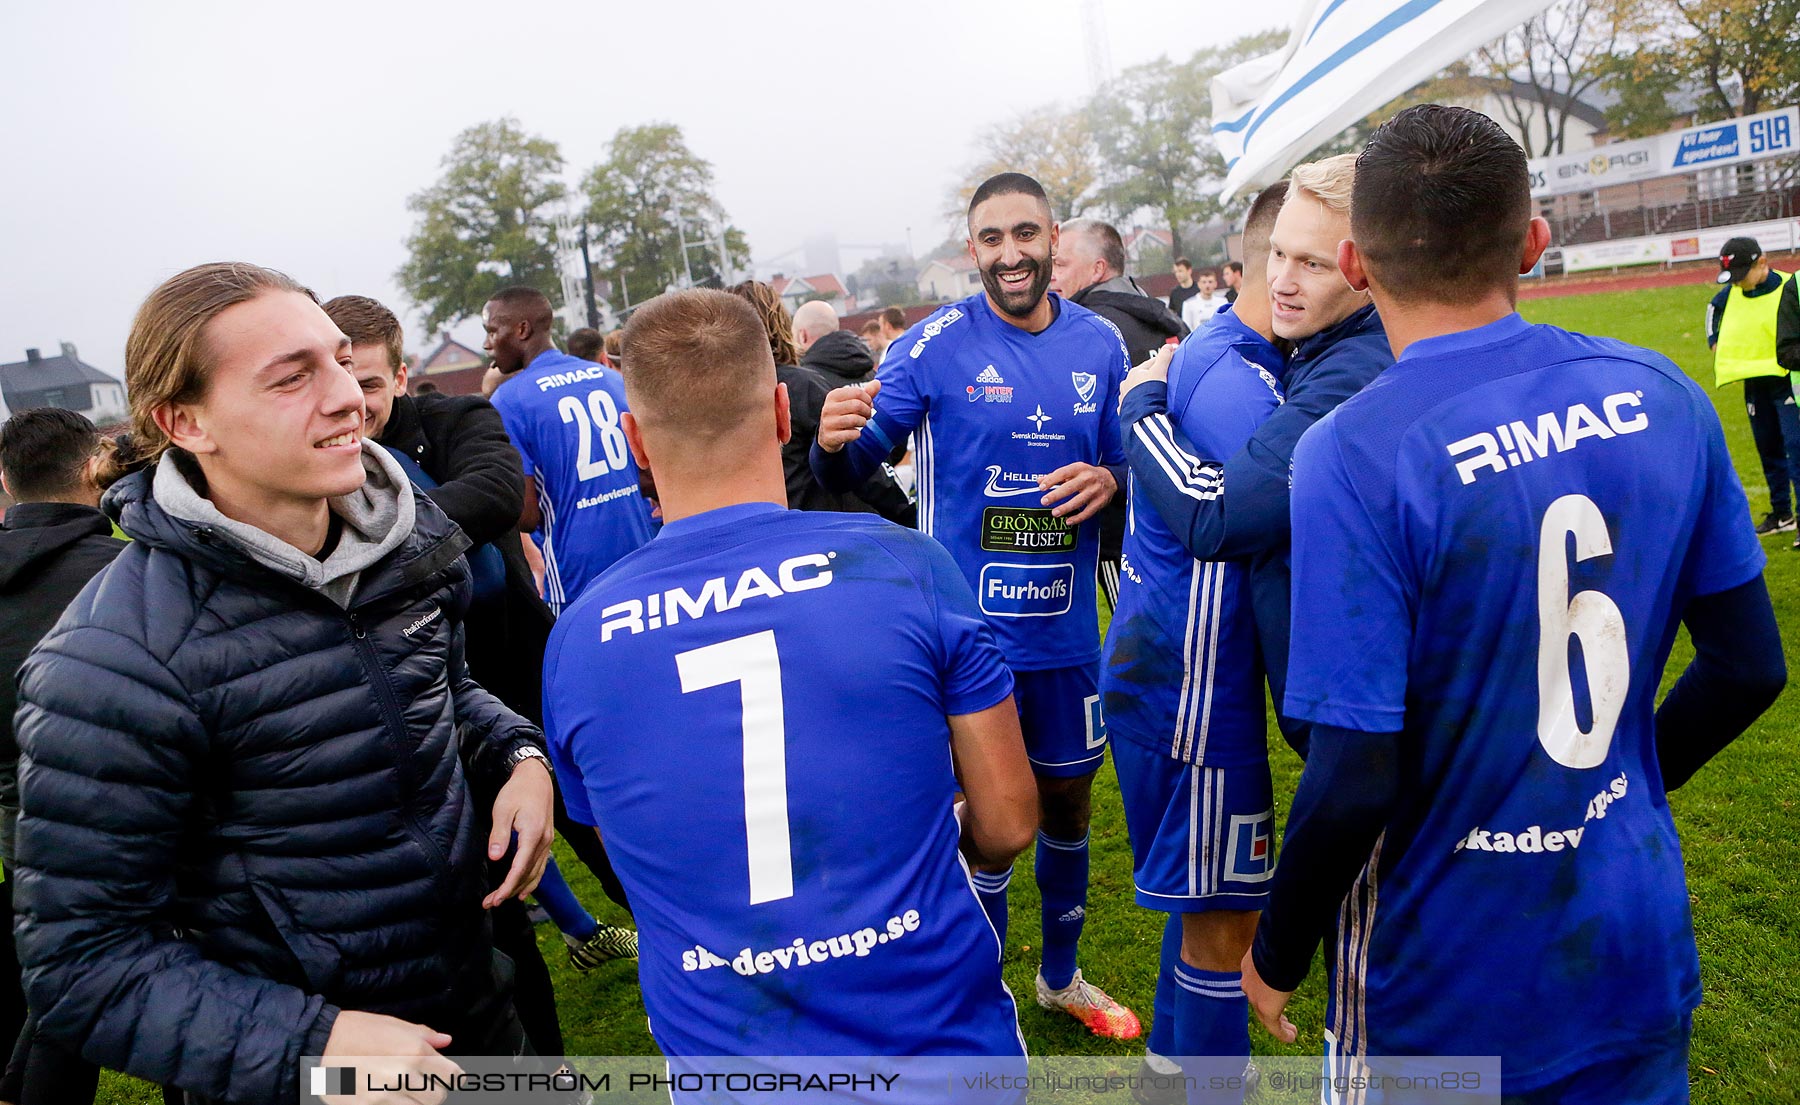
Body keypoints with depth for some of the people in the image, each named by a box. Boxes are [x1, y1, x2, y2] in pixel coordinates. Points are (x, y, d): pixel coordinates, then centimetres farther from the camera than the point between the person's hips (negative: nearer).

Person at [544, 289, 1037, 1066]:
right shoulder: (908, 566, -17)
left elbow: (641, 864, 5)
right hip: (942, 1032, -1)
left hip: (720, 1048, 2)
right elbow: (1006, 825, -8)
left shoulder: (575, 642, -9)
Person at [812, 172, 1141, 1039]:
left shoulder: (1099, 343, 2)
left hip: (1067, 628, 4)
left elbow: (1129, 463, 12)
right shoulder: (934, 346, -10)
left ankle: (1061, 976, 45)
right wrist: (834, 444, -34)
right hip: (969, 631, -4)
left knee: (1069, 802, 19)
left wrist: (1109, 480, -11)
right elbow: (854, 467, -11)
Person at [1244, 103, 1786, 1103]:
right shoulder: (1659, 397, -7)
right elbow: (1748, 669, 2)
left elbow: (1354, 784, -23)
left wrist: (1277, 956, -6)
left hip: (1452, 992, -4)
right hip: (1641, 944, 5)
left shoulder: (1351, 456, -24)